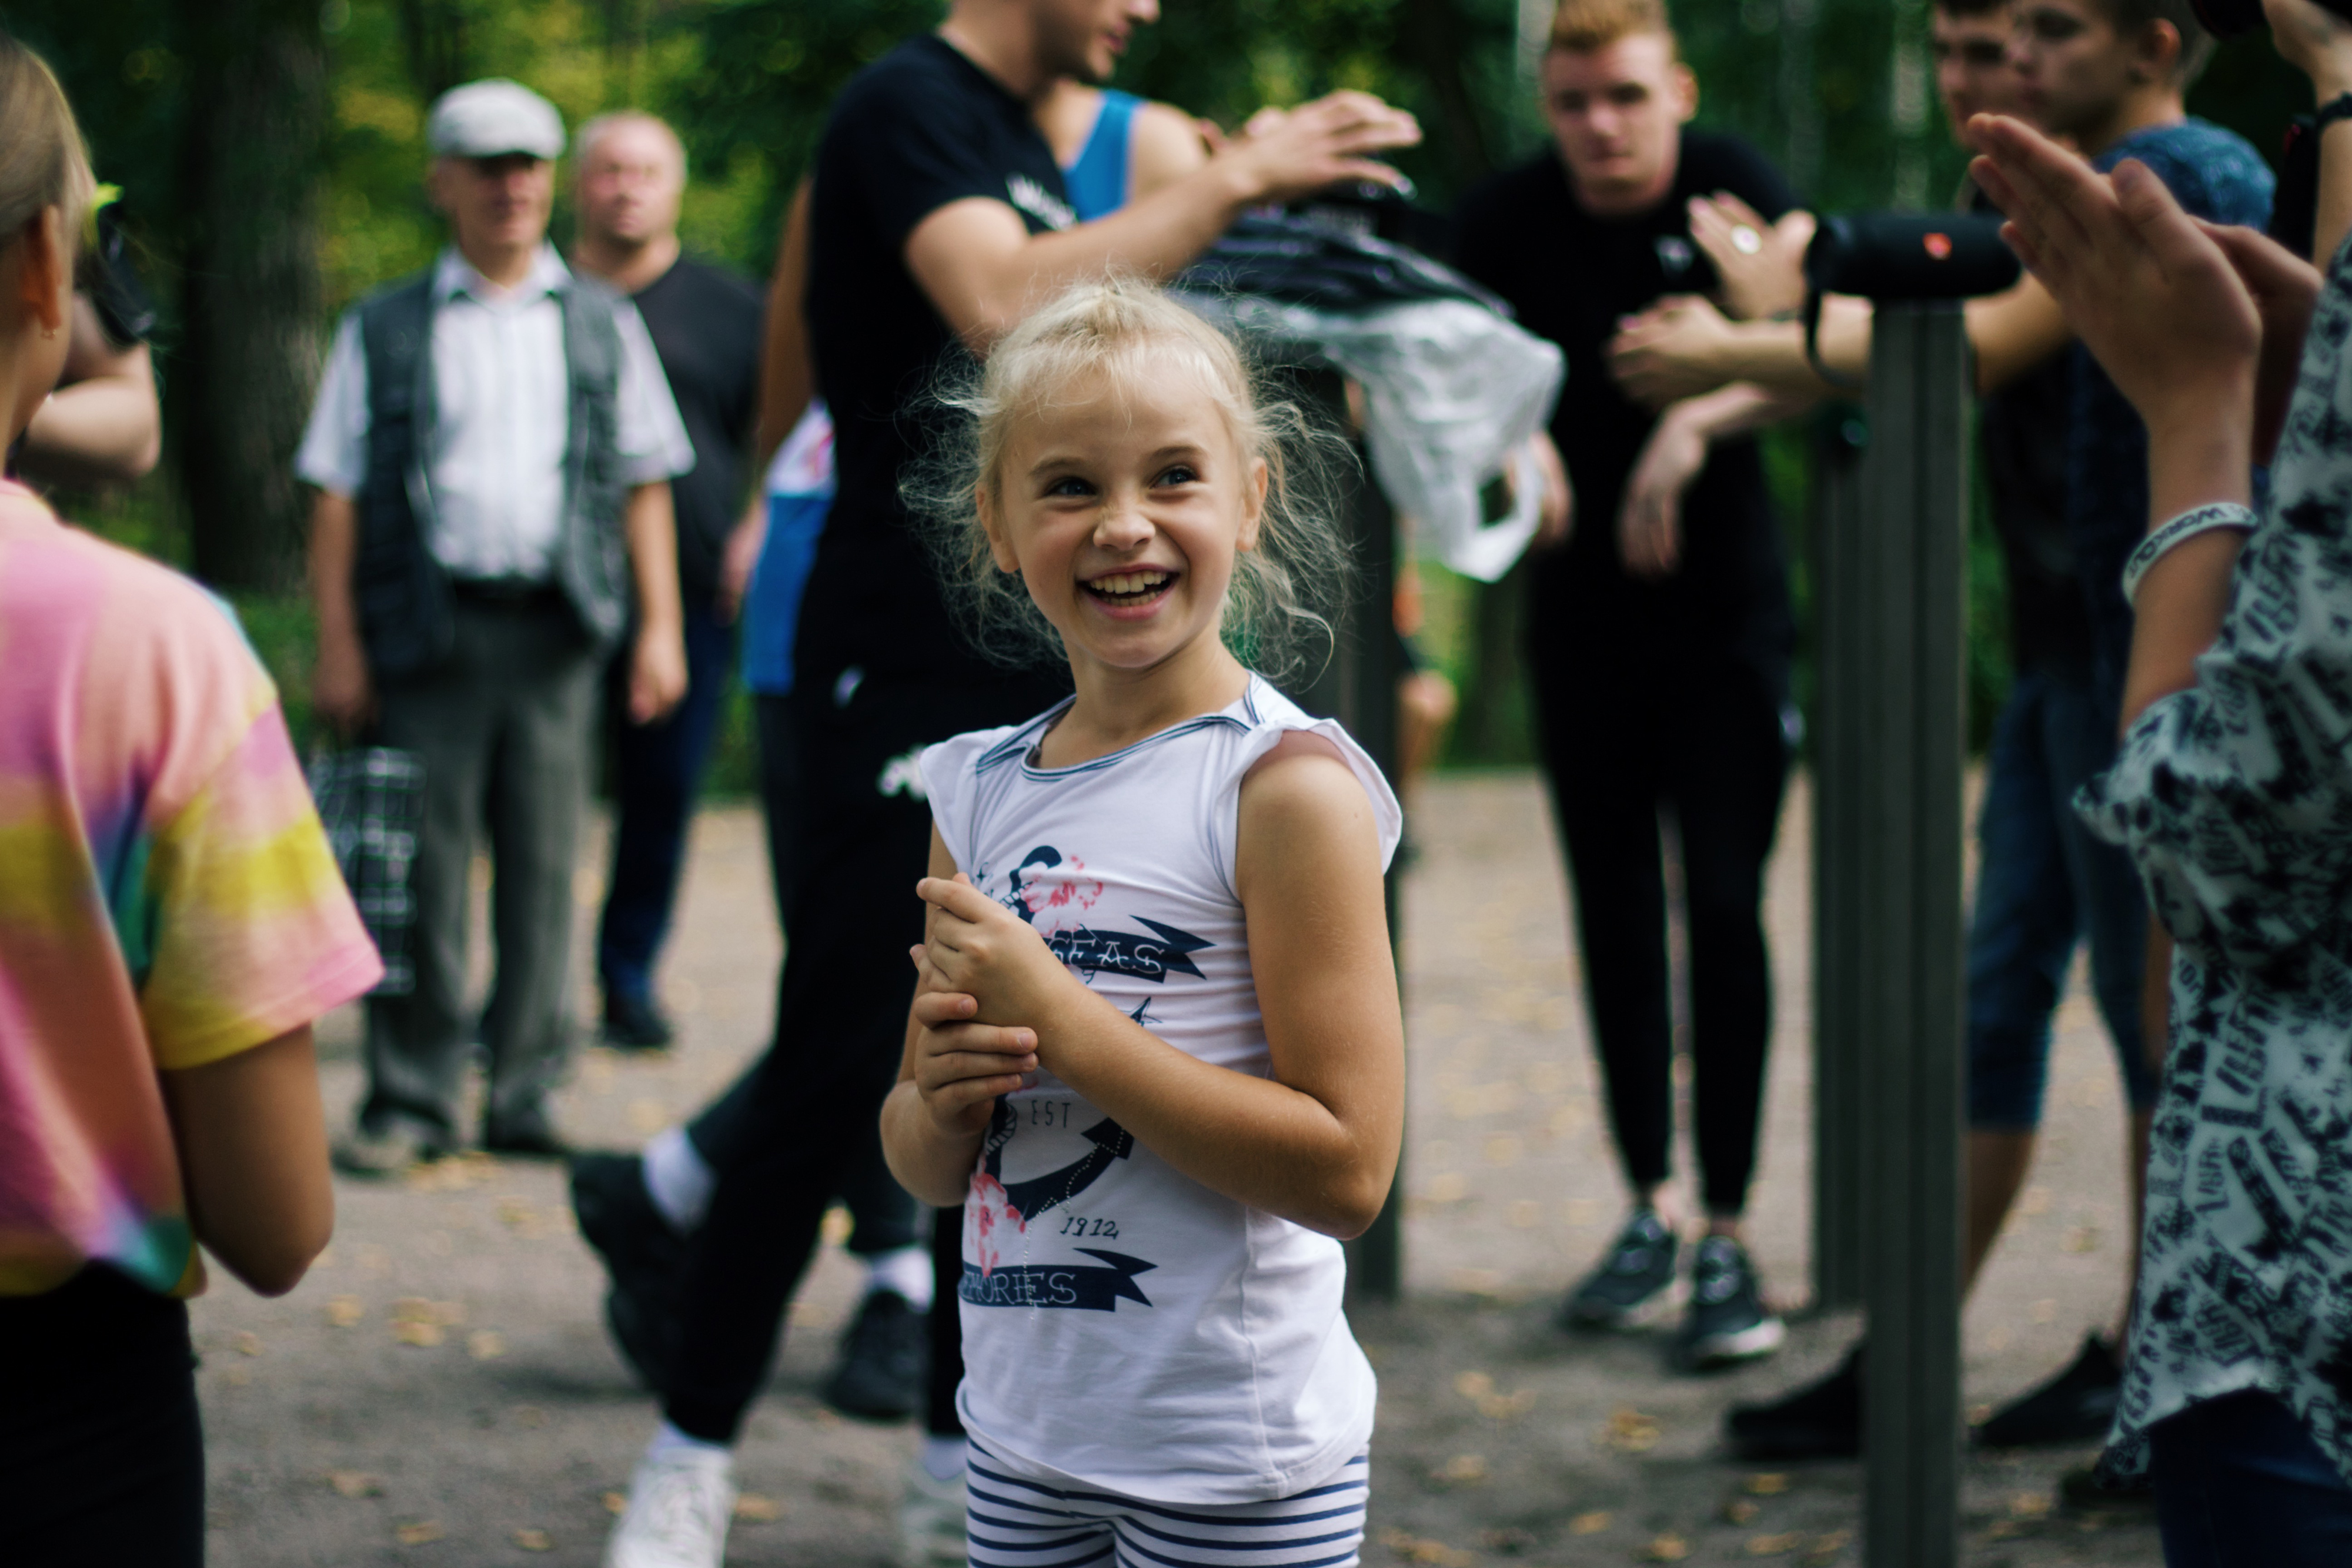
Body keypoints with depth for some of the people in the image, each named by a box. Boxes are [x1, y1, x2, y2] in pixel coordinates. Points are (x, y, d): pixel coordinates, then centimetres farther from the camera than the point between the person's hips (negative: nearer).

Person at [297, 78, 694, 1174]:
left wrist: (659, 627, 4)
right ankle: (410, 1098, 6)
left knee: (543, 866, 3)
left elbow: (644, 484, 13)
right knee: (420, 868, -2)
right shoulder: (383, 332, 9)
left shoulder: (602, 324, 15)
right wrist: (338, 643, -4)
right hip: (428, 627, -2)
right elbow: (338, 495, 5)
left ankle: (525, 1094, 11)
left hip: (554, 629, 2)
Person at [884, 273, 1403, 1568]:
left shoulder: (1290, 789, -12)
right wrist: (946, 1098, -11)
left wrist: (1059, 1021, -20)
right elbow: (928, 1171, 12)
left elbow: (1346, 1170, -19)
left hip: (1240, 1450, -5)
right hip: (1021, 1427, 5)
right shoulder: (980, 792, 5)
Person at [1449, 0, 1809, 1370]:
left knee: (1724, 906, -9)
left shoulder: (1735, 188, -10)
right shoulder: (1510, 219, -3)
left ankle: (1729, 1240, -4)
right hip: (1582, 606, 3)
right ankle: (1650, 1210, 21)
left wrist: (1699, 420, -34)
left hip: (1726, 602, -3)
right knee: (1615, 907, 9)